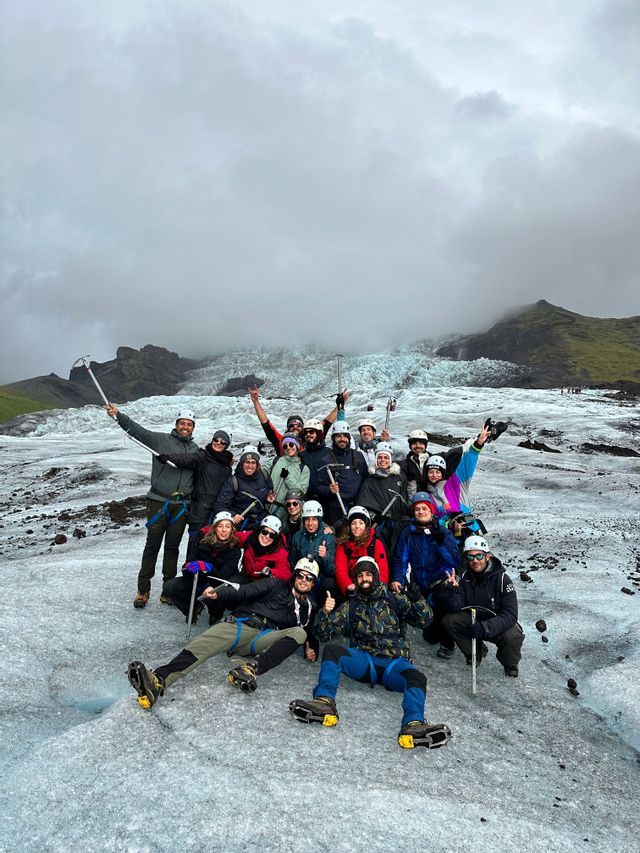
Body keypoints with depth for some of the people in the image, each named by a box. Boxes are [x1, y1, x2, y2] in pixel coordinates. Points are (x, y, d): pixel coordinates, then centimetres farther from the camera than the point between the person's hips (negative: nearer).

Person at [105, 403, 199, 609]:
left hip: (182, 505, 3)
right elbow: (136, 429, -10)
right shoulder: (160, 439, 1)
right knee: (152, 546, 0)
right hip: (159, 501, -3)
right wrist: (118, 415, -24)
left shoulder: (196, 449, 13)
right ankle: (143, 590, 11)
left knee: (172, 547, 10)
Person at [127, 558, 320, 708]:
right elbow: (243, 592, 6)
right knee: (201, 645, -28)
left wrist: (310, 649, 4)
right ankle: (158, 681, -49)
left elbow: (311, 634, 29)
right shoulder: (277, 585, 17)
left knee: (299, 633, -27)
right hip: (240, 624, -1)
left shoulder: (308, 607, 25)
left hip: (262, 640, 1)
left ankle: (251, 669, -40)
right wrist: (218, 593, -12)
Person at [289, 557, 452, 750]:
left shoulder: (395, 599, 16)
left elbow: (424, 620, 10)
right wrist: (325, 613, -9)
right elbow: (324, 634, 13)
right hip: (363, 660, 1)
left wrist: (417, 600, -11)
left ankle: (413, 725, -55)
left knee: (417, 677, -32)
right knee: (332, 648, -24)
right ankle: (325, 702, -41)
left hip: (394, 662, -1)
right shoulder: (350, 607, 18)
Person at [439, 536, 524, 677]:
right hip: (473, 619, 4)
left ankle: (510, 663, 4)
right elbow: (457, 607, -16)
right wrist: (451, 591, -36)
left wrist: (485, 627, -41)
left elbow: (510, 616, -27)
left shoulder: (502, 579, -22)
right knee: (448, 620, -19)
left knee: (513, 637, -33)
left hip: (497, 622, -3)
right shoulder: (464, 576, -11)